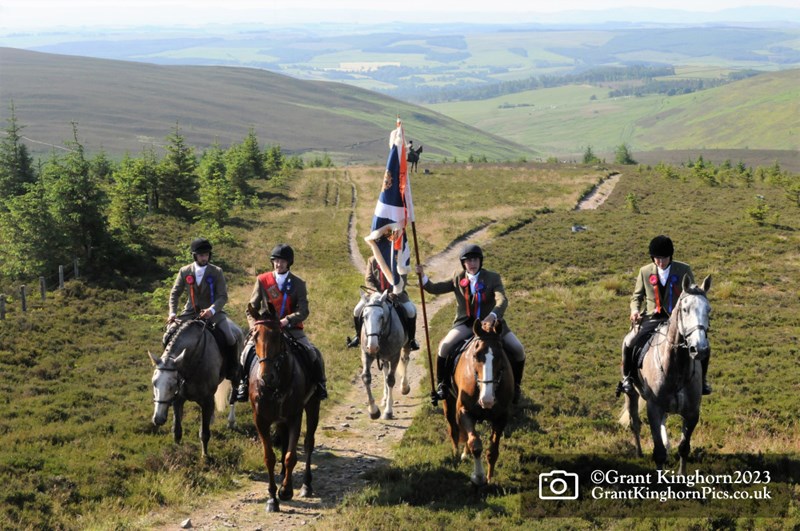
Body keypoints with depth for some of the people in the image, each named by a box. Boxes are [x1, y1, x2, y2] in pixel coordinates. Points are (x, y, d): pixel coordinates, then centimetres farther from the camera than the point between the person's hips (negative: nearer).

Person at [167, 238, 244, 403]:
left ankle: (233, 375, -5)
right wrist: (172, 312, -8)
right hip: (191, 313, 2)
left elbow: (223, 296, -8)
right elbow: (175, 293, 8)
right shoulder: (185, 272, 3)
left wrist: (212, 310, -26)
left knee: (234, 335, -22)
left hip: (213, 313, -2)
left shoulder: (217, 272, -3)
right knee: (170, 334, -15)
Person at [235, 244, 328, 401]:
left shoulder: (298, 283, 1)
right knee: (248, 351, -22)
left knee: (314, 354, -15)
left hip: (291, 329, 0)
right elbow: (252, 307, 5)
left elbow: (303, 311, -8)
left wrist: (287, 320, -25)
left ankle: (320, 384, 9)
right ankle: (243, 383, -2)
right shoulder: (262, 280, 2)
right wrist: (254, 326, -13)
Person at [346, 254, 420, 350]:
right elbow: (368, 280, -7)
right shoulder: (372, 261, -6)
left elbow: (402, 281, -16)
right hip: (376, 292, 1)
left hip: (395, 293, -1)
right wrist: (376, 292, -27)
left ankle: (411, 339, 2)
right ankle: (358, 336, 14)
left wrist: (395, 293, -34)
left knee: (411, 311, -22)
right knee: (357, 310, -14)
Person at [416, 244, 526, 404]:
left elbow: (502, 300, -24)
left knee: (518, 350, -10)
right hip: (466, 323, 0)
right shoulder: (458, 278, 2)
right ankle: (442, 385, -5)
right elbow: (435, 289, 2)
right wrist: (423, 277, -19)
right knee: (445, 346, -24)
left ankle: (514, 386, 15)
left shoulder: (493, 278, -8)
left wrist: (492, 316, -44)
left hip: (490, 323, 0)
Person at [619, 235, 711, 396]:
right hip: (652, 319, 0)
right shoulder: (645, 272, 2)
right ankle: (627, 377, 3)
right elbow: (637, 296, 13)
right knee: (630, 342, -22)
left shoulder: (684, 270, 0)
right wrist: (635, 309, -8)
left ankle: (701, 378, 7)